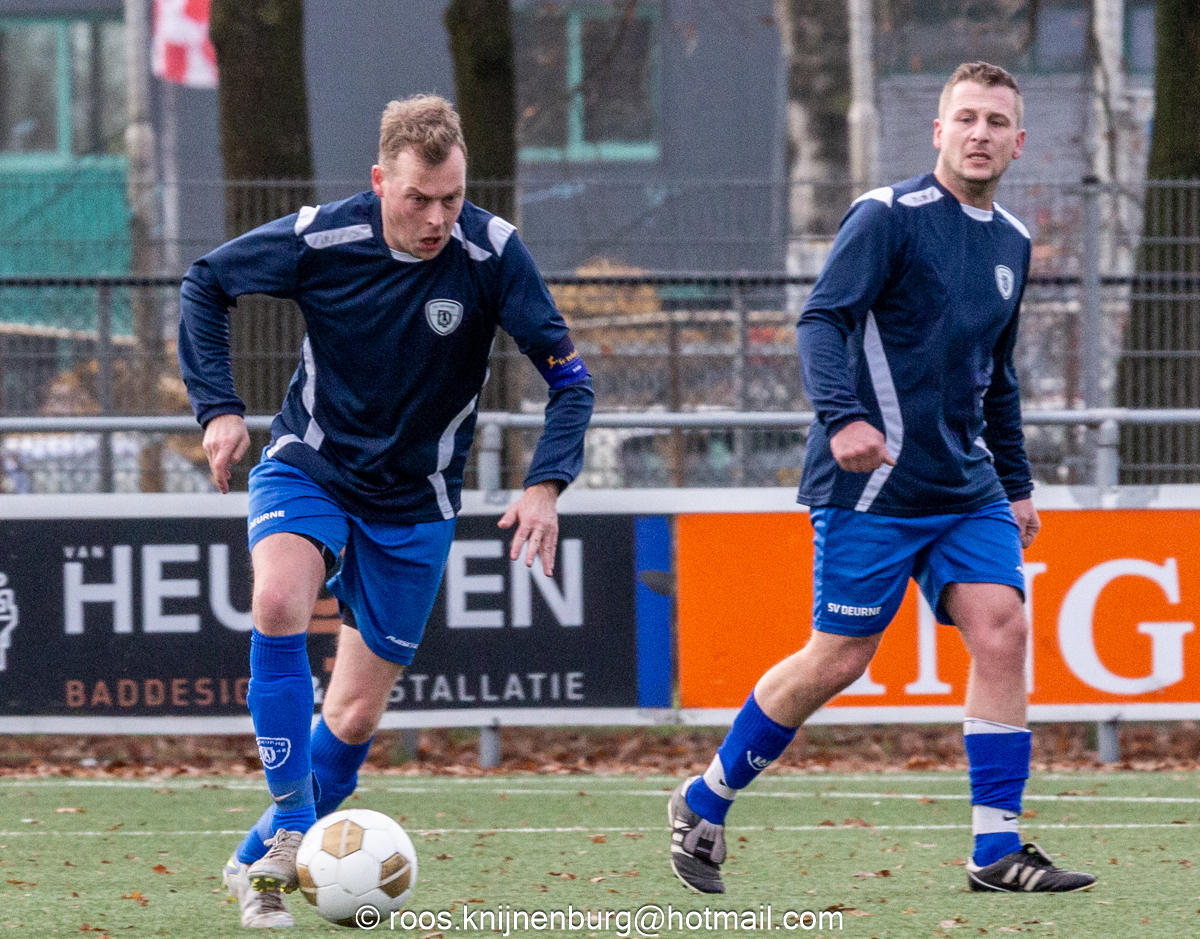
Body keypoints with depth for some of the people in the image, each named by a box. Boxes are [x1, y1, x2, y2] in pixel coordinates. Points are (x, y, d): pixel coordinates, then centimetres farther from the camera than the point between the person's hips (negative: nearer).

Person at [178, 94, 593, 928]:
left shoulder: (491, 252, -18)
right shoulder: (321, 238, -17)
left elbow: (568, 378, -12)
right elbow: (207, 282, 1)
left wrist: (546, 485, -26)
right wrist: (218, 406, -8)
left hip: (413, 504, 1)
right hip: (309, 468, -1)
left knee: (355, 716, 4)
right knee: (279, 602, -32)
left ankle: (262, 859, 27)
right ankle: (294, 822, -23)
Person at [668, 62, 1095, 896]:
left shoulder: (1012, 243, 14)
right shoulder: (890, 216, -9)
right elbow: (822, 320, -18)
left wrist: (1017, 484, 24)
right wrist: (842, 416, -33)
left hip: (967, 485, 6)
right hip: (874, 484, -6)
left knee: (1002, 631, -10)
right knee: (839, 659, -4)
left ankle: (998, 852, -9)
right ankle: (705, 802, 16)